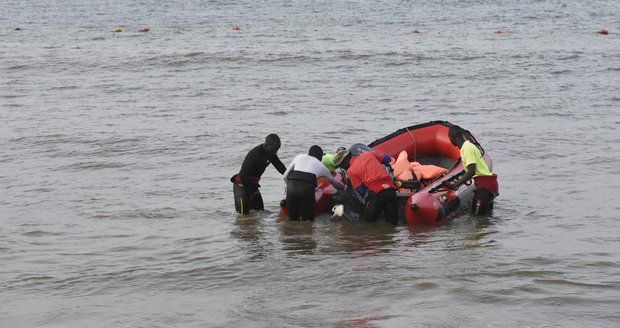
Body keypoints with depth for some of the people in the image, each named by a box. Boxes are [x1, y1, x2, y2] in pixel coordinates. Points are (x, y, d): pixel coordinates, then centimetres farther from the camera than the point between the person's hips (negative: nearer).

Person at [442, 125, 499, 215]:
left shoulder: (467, 148, -15)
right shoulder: (469, 145, 15)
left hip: (484, 184, -10)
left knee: (477, 215, -13)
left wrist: (455, 184, -22)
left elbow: (471, 172, -23)